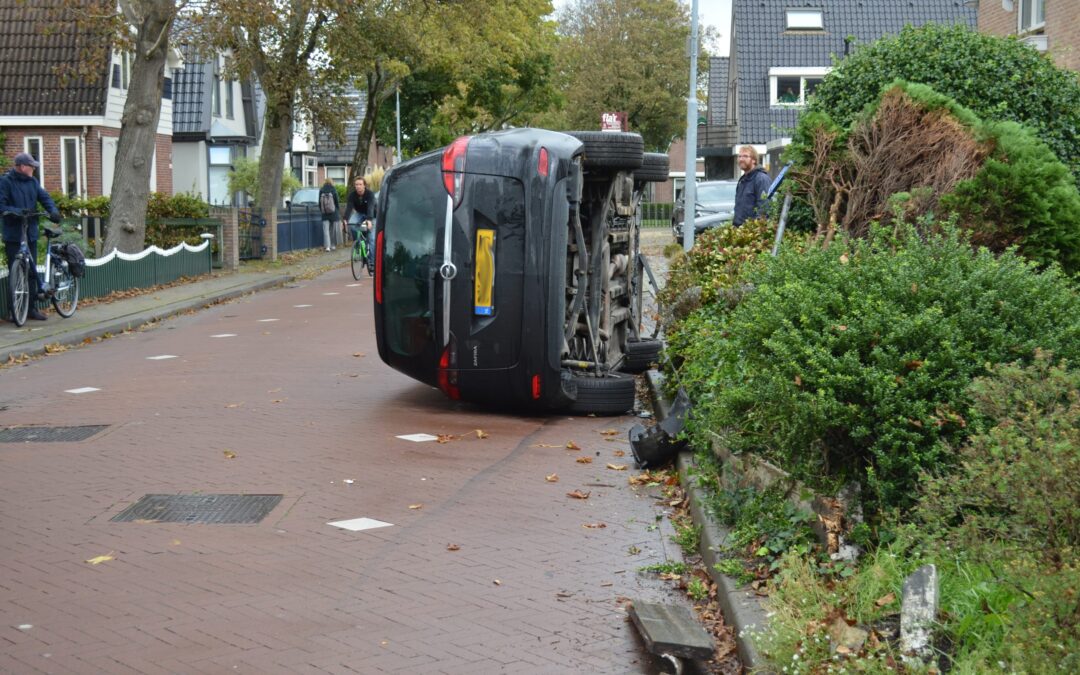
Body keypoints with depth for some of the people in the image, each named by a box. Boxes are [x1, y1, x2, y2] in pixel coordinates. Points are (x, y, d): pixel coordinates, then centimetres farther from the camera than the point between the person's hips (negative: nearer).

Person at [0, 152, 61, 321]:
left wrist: (53, 210, -13)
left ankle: (31, 308, 14)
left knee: (31, 271, 8)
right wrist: (17, 211, -26)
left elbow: (44, 197, 6)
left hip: (30, 233, 6)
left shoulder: (32, 181, 10)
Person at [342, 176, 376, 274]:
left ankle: (372, 263, -9)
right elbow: (349, 207, -30)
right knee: (351, 224, -31)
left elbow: (370, 207, -41)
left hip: (371, 216, -3)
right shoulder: (352, 195, -19)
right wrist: (345, 219, -48)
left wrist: (369, 220, -58)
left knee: (372, 239, -13)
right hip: (359, 214, 3)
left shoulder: (369, 194, -27)